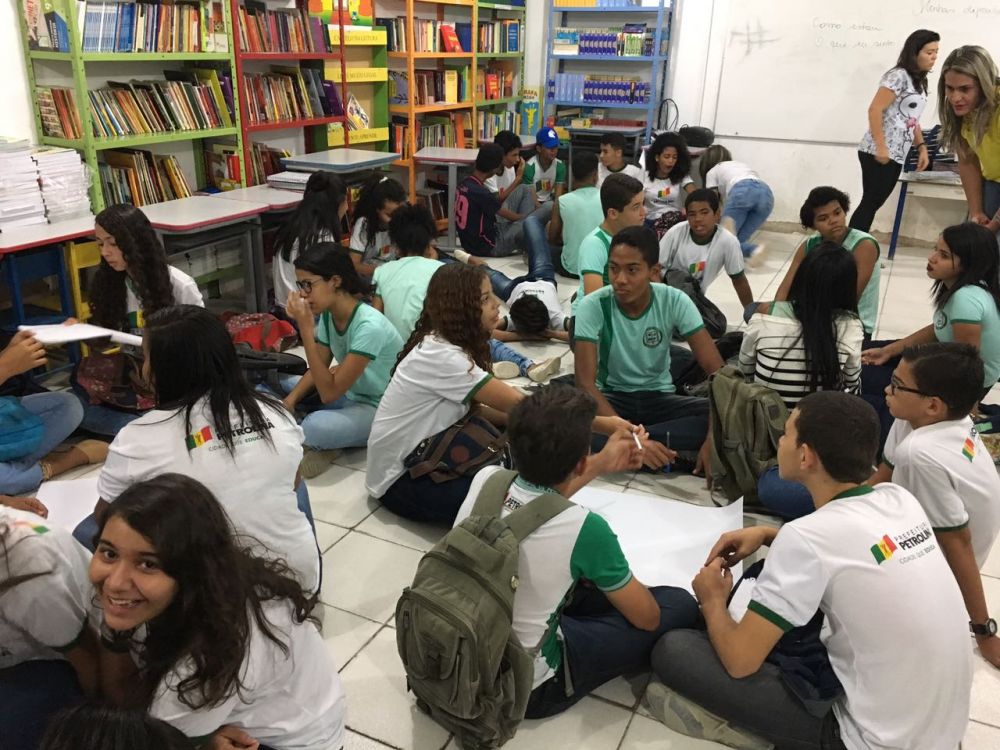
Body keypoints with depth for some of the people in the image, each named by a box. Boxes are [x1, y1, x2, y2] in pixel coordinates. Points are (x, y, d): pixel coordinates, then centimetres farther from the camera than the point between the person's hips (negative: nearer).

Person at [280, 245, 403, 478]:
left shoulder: (369, 326, -29)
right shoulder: (327, 314, -5)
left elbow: (329, 393, -28)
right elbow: (319, 370, 8)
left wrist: (305, 329, -31)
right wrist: (290, 399, -11)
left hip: (381, 408, -8)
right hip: (349, 394, 8)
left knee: (315, 427, -34)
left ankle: (318, 446, -1)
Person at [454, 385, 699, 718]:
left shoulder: (485, 478, -14)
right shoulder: (584, 528, -28)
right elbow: (647, 618, -9)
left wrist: (602, 465, 22)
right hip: (522, 689, -6)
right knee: (679, 604, 3)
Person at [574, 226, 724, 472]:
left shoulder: (675, 301, -15)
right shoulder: (593, 306, -19)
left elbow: (717, 370, -17)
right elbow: (585, 382, -24)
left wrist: (714, 437, -31)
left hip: (659, 399, 2)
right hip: (611, 399, -2)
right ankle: (669, 454, -28)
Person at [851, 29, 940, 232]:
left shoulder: (919, 82, 19)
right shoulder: (899, 76, -8)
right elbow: (874, 110, -16)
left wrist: (922, 147, 15)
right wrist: (881, 147, -20)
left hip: (897, 155, 9)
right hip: (878, 153, -9)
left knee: (874, 203, 7)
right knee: (870, 202, -11)